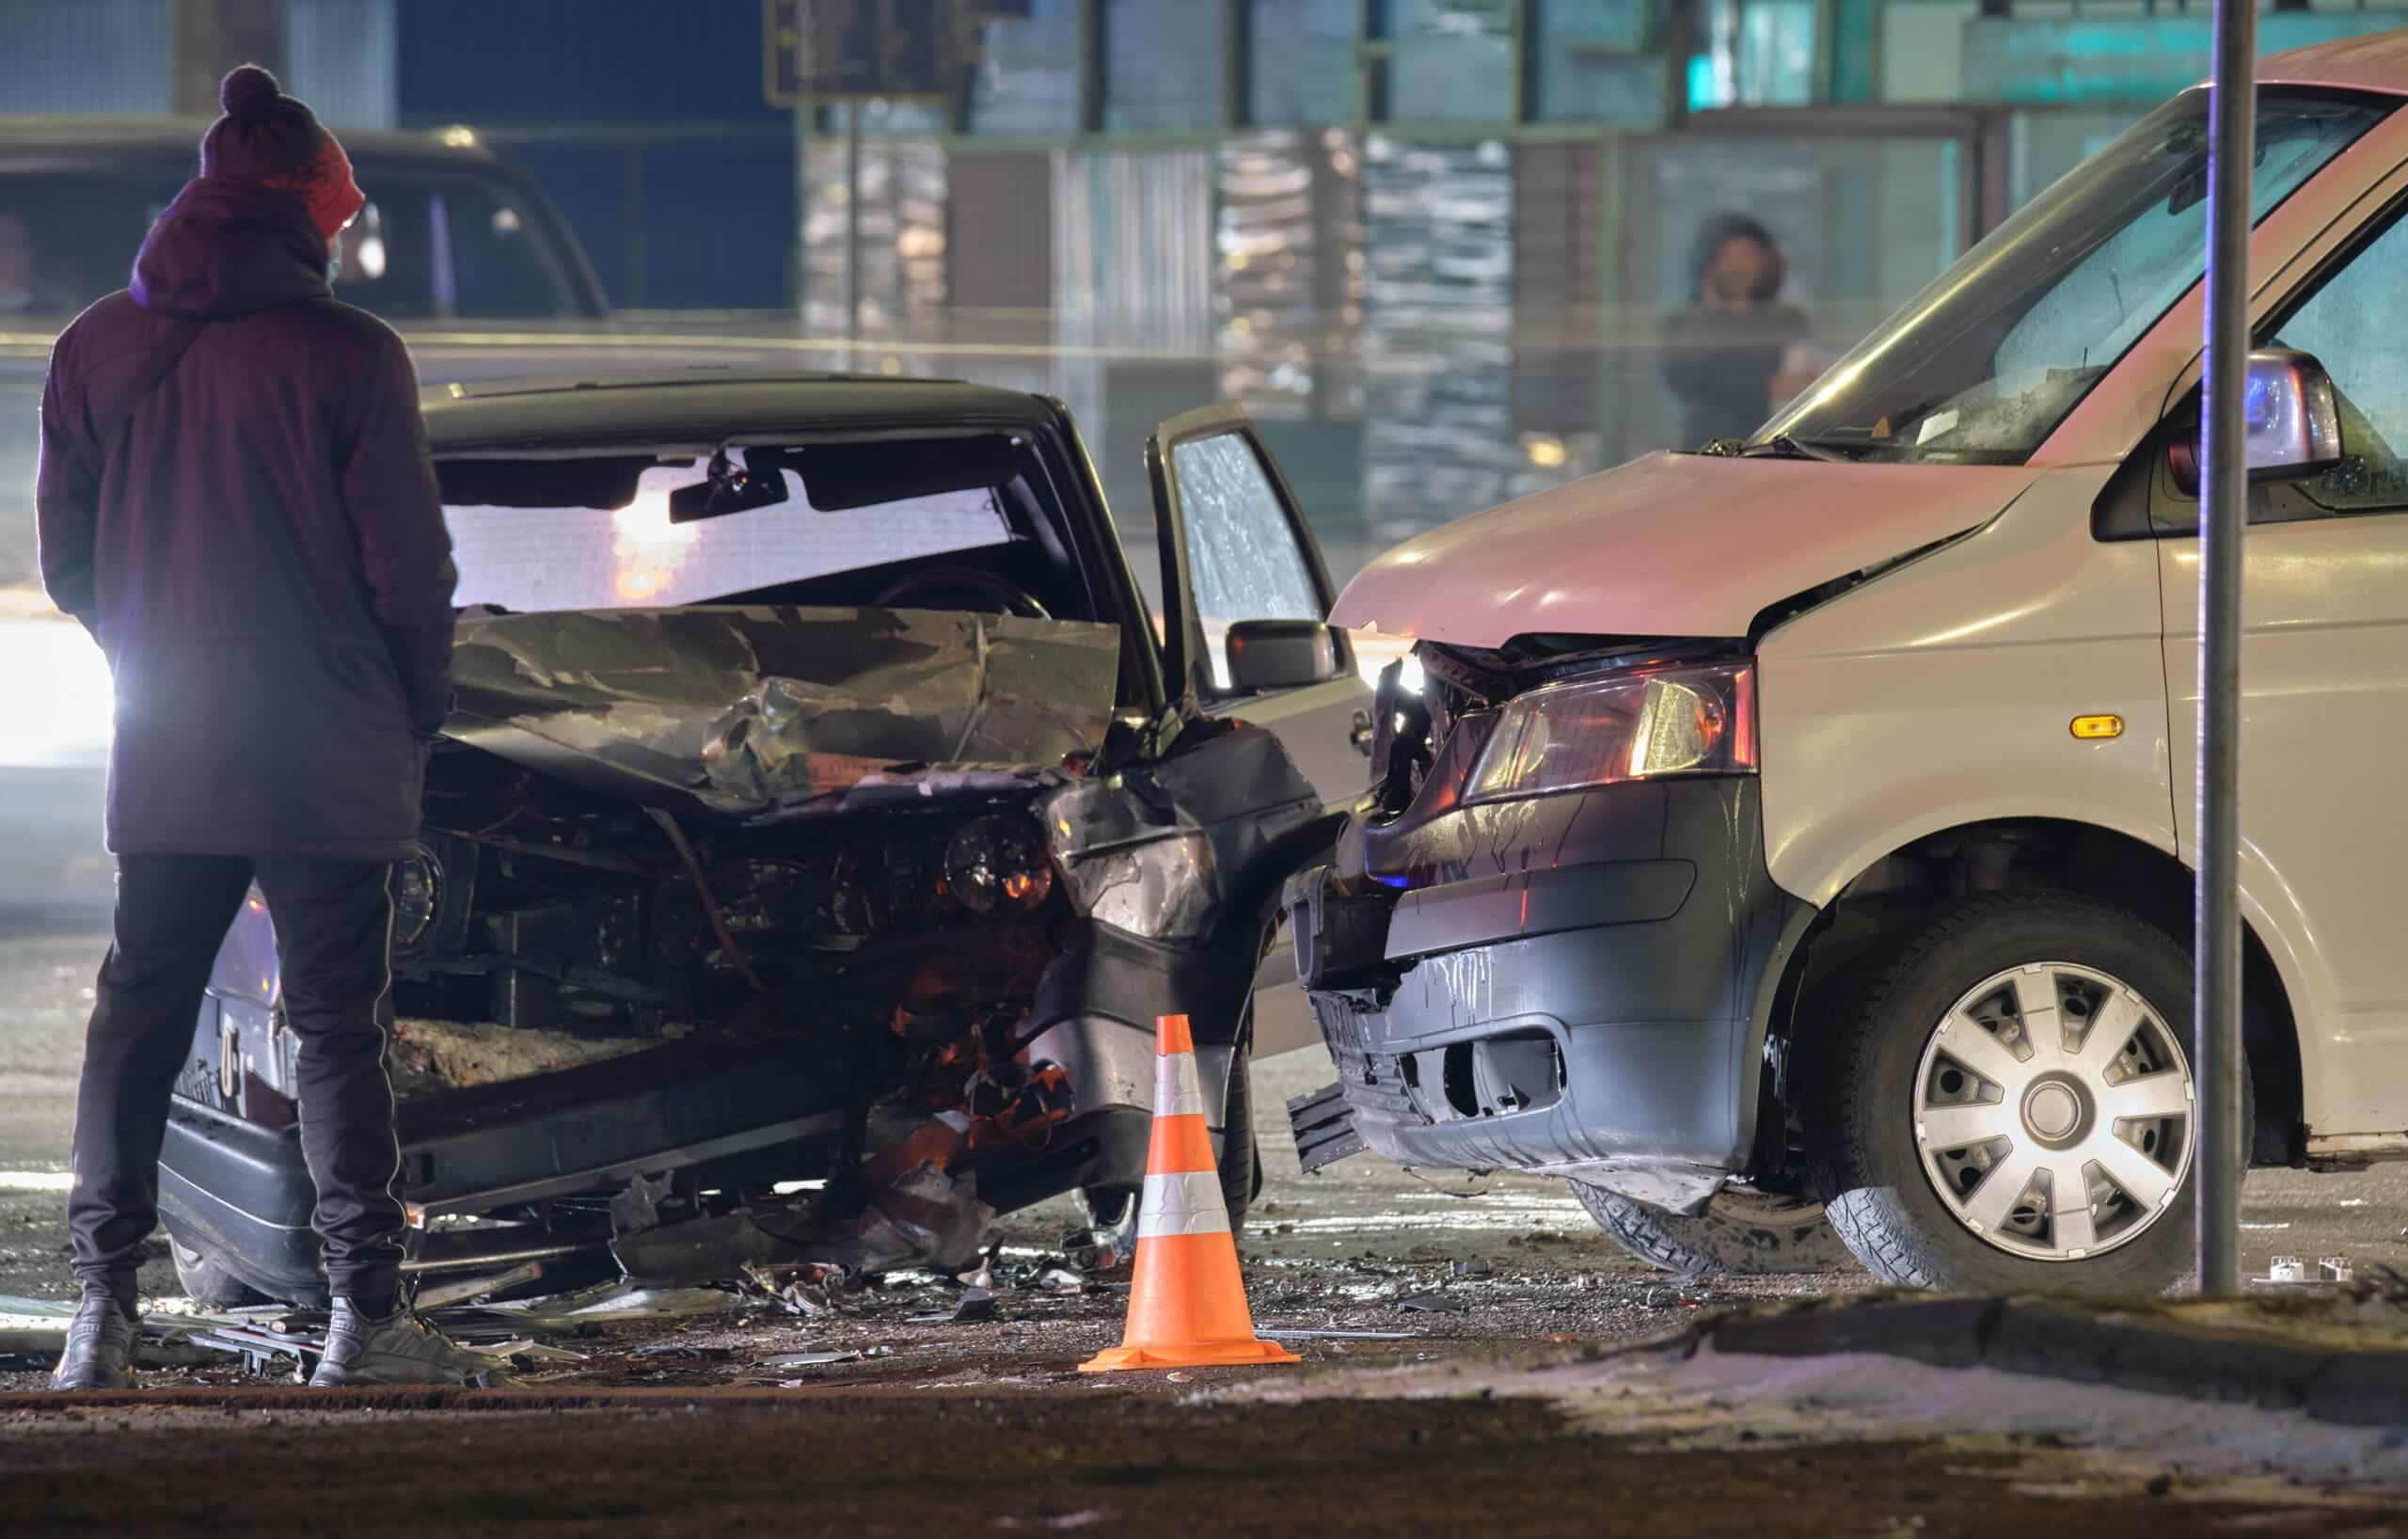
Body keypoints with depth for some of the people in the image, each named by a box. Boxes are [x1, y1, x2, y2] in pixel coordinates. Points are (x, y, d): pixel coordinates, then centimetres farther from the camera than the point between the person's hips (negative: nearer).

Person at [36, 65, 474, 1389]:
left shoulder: (96, 351, 2)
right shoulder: (347, 357, -11)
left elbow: (67, 557, 8)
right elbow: (407, 562, -7)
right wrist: (420, 709, 8)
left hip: (163, 752, 4)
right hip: (328, 757, -3)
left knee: (137, 1017, 9)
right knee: (337, 1026, 1)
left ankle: (102, 1315, 3)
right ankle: (364, 1317, -1)